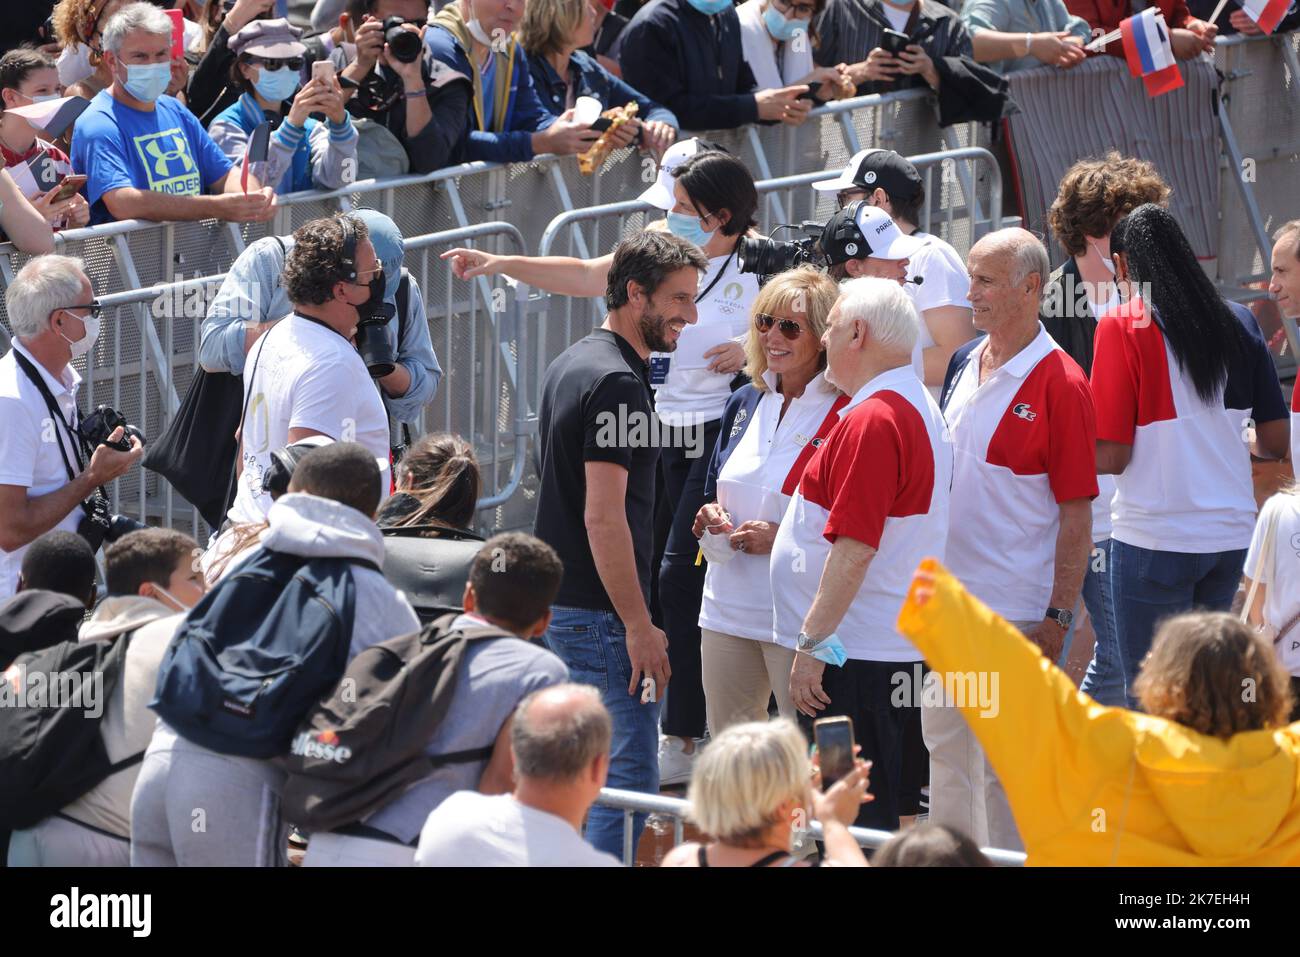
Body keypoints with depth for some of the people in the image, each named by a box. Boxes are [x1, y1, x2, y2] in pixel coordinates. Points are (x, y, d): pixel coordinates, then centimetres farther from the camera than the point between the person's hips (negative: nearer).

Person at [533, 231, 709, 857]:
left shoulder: (569, 366, 15)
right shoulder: (618, 383, -17)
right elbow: (604, 515, -22)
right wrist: (639, 626, -20)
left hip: (553, 605, 10)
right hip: (601, 614, -10)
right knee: (627, 780, -10)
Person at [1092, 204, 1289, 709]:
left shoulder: (1123, 326, -10)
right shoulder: (1238, 322, 5)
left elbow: (1111, 456, -13)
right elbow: (1277, 441, 8)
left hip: (1154, 537, -5)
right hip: (1231, 533, 5)